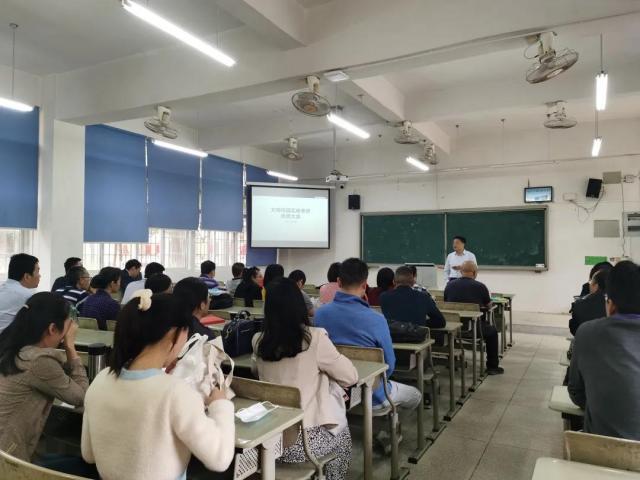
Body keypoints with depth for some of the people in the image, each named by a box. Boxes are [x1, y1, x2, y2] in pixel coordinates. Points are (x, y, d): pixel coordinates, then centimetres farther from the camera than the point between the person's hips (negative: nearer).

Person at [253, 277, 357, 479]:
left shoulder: (258, 341, -4)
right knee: (342, 432, 30)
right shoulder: (314, 338, -17)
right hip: (304, 440, -4)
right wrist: (325, 371, 13)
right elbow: (351, 377, -6)